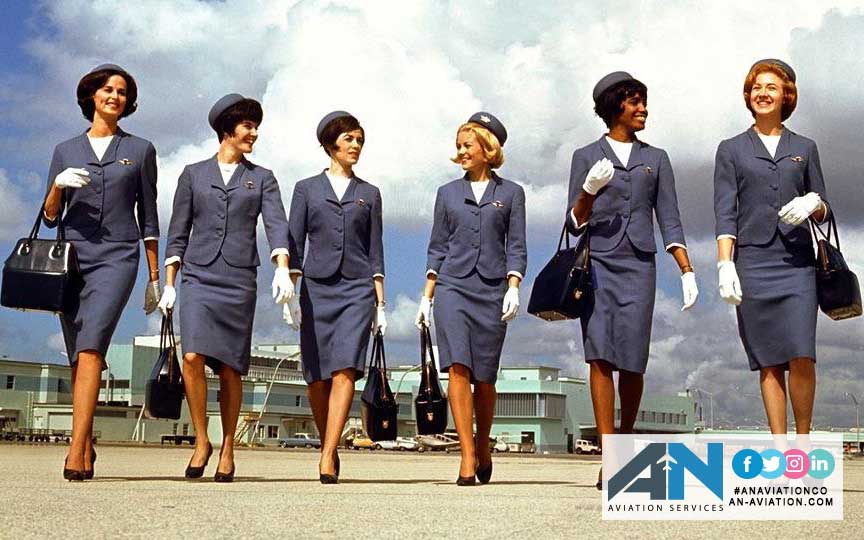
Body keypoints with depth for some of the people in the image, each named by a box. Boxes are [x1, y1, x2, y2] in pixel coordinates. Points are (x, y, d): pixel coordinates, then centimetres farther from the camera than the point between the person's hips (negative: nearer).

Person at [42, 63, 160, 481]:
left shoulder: (140, 150, 11)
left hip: (116, 257, -3)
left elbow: (148, 216, 11)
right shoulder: (65, 151, 14)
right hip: (72, 256, 3)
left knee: (90, 348, -20)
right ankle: (87, 448, 15)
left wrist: (155, 276, 9)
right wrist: (58, 186, -9)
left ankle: (75, 454, -25)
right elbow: (49, 216, 12)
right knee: (78, 358, 4)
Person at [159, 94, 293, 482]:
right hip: (198, 276, 0)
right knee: (193, 357, -17)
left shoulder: (262, 179, 12)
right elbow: (179, 231, 11)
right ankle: (201, 441, -1)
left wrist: (283, 268, -18)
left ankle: (227, 448, 12)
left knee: (230, 368, -1)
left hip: (239, 279, 0)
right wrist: (169, 283, 4)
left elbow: (276, 225, -1)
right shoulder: (193, 174, 12)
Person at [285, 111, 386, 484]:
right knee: (316, 378, 2)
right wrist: (291, 294, -3)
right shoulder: (306, 189, 11)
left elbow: (375, 250, 12)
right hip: (316, 288, 0)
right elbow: (294, 244, 6)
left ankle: (327, 460, -19)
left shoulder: (369, 194, 14)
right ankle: (329, 448, 22)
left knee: (345, 371, -16)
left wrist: (380, 303, 5)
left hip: (357, 289, 0)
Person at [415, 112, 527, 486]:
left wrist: (514, 288, -10)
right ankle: (467, 457, -13)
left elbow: (516, 247, 4)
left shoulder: (511, 193, 9)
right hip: (452, 287, 1)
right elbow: (437, 248, 13)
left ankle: (483, 446, 25)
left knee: (484, 377, 2)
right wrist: (427, 296, 7)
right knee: (458, 368, -14)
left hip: (492, 290, -1)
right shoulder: (448, 193, 13)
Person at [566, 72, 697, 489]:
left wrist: (687, 271, -1)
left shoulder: (656, 158, 16)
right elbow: (574, 223, 6)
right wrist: (588, 193, -14)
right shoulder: (586, 157, 10)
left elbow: (669, 220, 10)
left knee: (632, 361, -4)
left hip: (638, 266, 2)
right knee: (600, 356, -12)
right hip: (597, 264, -1)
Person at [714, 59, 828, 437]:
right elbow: (724, 212, 3)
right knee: (768, 361, -2)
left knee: (801, 355, -12)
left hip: (797, 262, 1)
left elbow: (823, 210, 16)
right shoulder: (731, 150, 11)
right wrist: (725, 264, -8)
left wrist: (813, 205, -8)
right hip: (752, 262, 0)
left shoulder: (804, 148, 15)